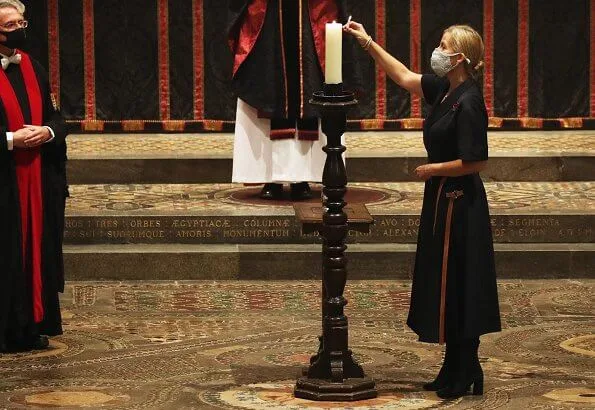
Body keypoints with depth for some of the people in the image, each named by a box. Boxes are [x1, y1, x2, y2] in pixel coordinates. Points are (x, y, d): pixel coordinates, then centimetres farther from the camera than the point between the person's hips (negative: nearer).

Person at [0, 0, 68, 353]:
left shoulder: (33, 69, 11)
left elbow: (55, 117, 15)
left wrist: (48, 132, -5)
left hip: (39, 180, 6)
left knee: (38, 254, 8)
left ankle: (33, 327, 16)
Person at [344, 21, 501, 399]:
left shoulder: (468, 102, -21)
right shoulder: (445, 89, 6)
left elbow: (476, 161, -23)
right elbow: (404, 77, 21)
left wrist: (434, 169, -11)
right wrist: (368, 43, 19)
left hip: (459, 204, -10)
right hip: (442, 199, 10)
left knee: (457, 288, -2)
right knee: (445, 286, 14)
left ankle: (464, 377, 7)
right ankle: (456, 371, 22)